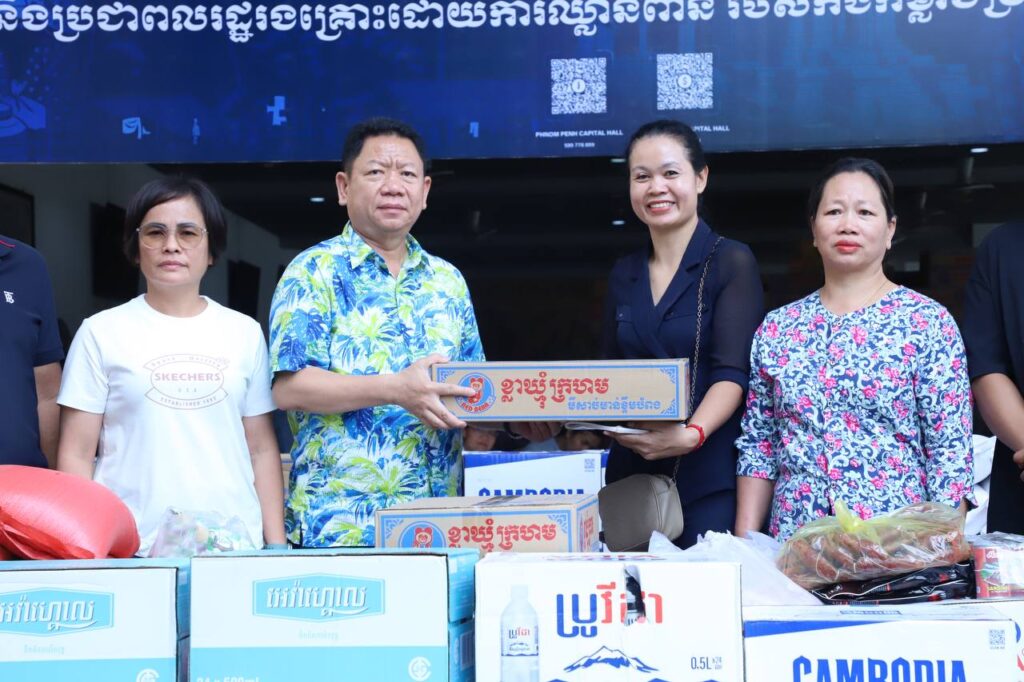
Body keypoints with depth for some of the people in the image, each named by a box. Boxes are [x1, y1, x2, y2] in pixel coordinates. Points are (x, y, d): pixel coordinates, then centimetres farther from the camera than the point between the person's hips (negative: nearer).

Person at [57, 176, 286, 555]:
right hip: (132, 548, -2)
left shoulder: (244, 333, 8)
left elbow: (262, 449, 9)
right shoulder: (102, 332, 1)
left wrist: (276, 543, 5)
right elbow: (76, 455, 1)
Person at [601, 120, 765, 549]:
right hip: (632, 474, 5)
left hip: (709, 475, -4)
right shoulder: (623, 275, 13)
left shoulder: (731, 262, -2)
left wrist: (693, 433, -29)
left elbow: (732, 372, -12)